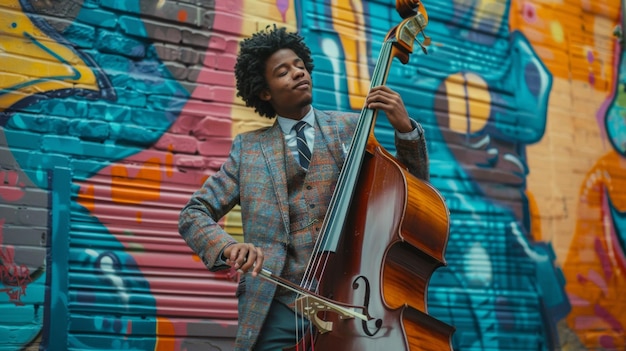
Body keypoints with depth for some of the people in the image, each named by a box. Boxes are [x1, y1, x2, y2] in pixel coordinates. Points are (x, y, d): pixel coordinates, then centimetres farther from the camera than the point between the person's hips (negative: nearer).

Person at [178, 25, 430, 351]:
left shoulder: (349, 127, 11)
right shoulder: (248, 148, 10)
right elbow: (193, 214, 7)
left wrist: (406, 129, -7)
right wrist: (228, 247, -14)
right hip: (278, 303, 0)